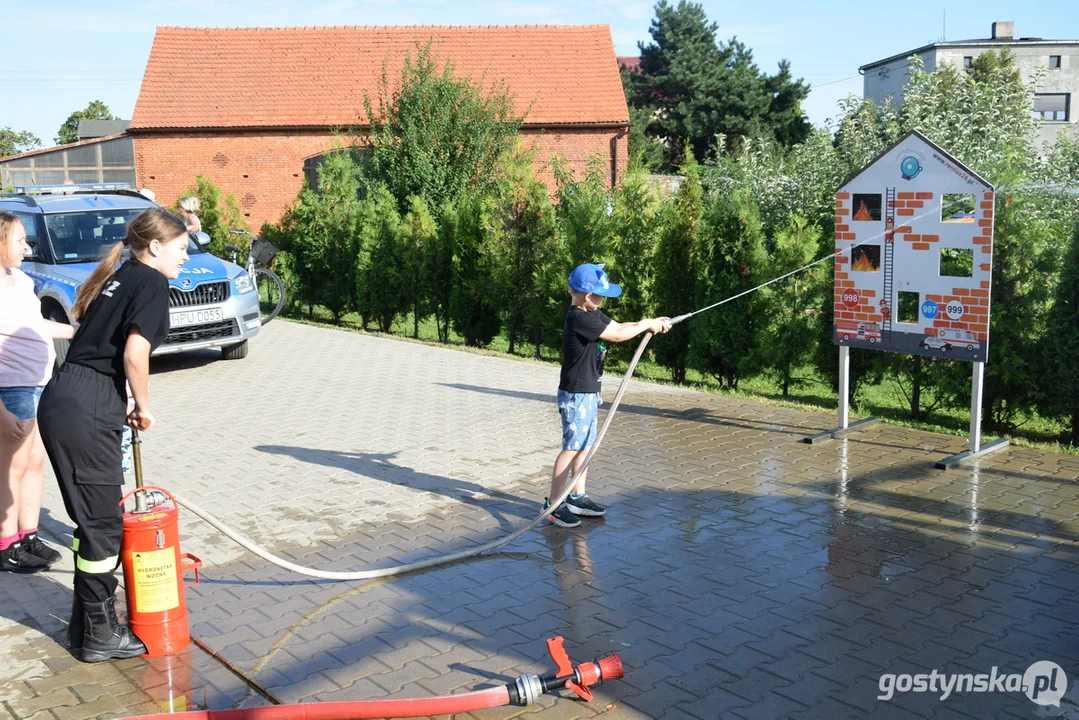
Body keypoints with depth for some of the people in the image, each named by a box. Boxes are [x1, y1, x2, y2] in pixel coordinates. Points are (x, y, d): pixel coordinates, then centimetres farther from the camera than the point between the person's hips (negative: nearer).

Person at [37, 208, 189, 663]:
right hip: (85, 412, -9)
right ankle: (100, 635, 14)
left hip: (61, 402, 9)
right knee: (102, 523, 2)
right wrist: (143, 407, -2)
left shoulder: (116, 280, 21)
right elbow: (134, 354, -17)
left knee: (92, 520, 18)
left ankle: (85, 623, 29)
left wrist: (123, 407, 16)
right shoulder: (152, 282, -5)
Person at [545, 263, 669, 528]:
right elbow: (617, 335, -20)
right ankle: (553, 504, 0)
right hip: (576, 394, -10)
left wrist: (652, 323, 2)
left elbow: (619, 326, 14)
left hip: (588, 392, 10)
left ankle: (578, 497, 23)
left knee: (585, 445, 14)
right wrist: (647, 324, -7)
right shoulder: (579, 318, -22)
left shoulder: (593, 314, 8)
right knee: (572, 447, -6)